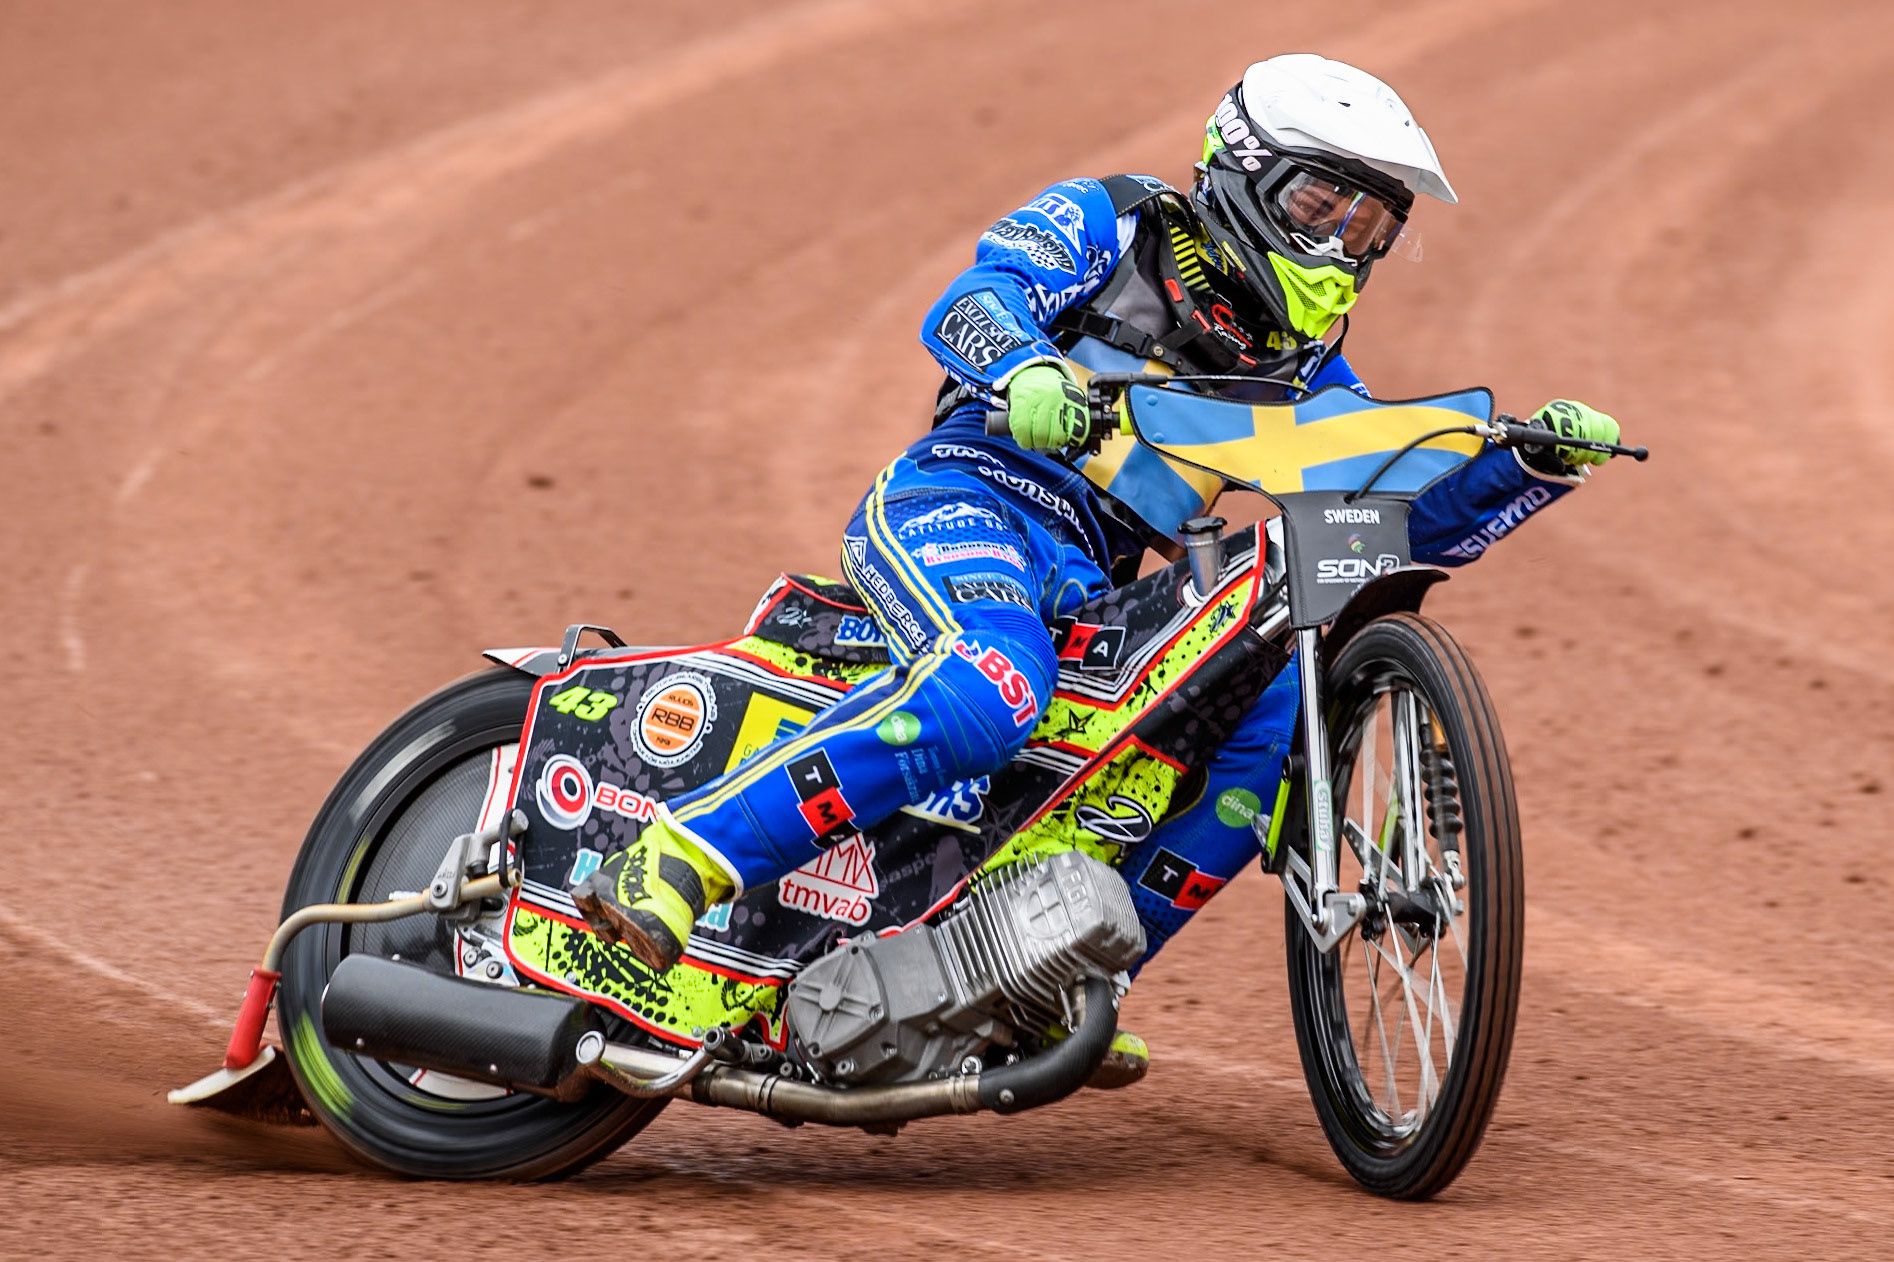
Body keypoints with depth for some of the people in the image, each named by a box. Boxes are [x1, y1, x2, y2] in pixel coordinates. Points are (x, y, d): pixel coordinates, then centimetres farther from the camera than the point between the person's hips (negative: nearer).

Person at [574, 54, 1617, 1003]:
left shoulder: (1299, 369, 20)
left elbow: (1414, 521, 19)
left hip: (1091, 590, 7)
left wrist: (1538, 459, 2)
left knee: (1275, 708, -12)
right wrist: (1024, 371, -38)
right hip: (964, 495, -7)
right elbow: (971, 302, -14)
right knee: (987, 690, -37)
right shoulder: (1112, 224, 4)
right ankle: (674, 861, -40)